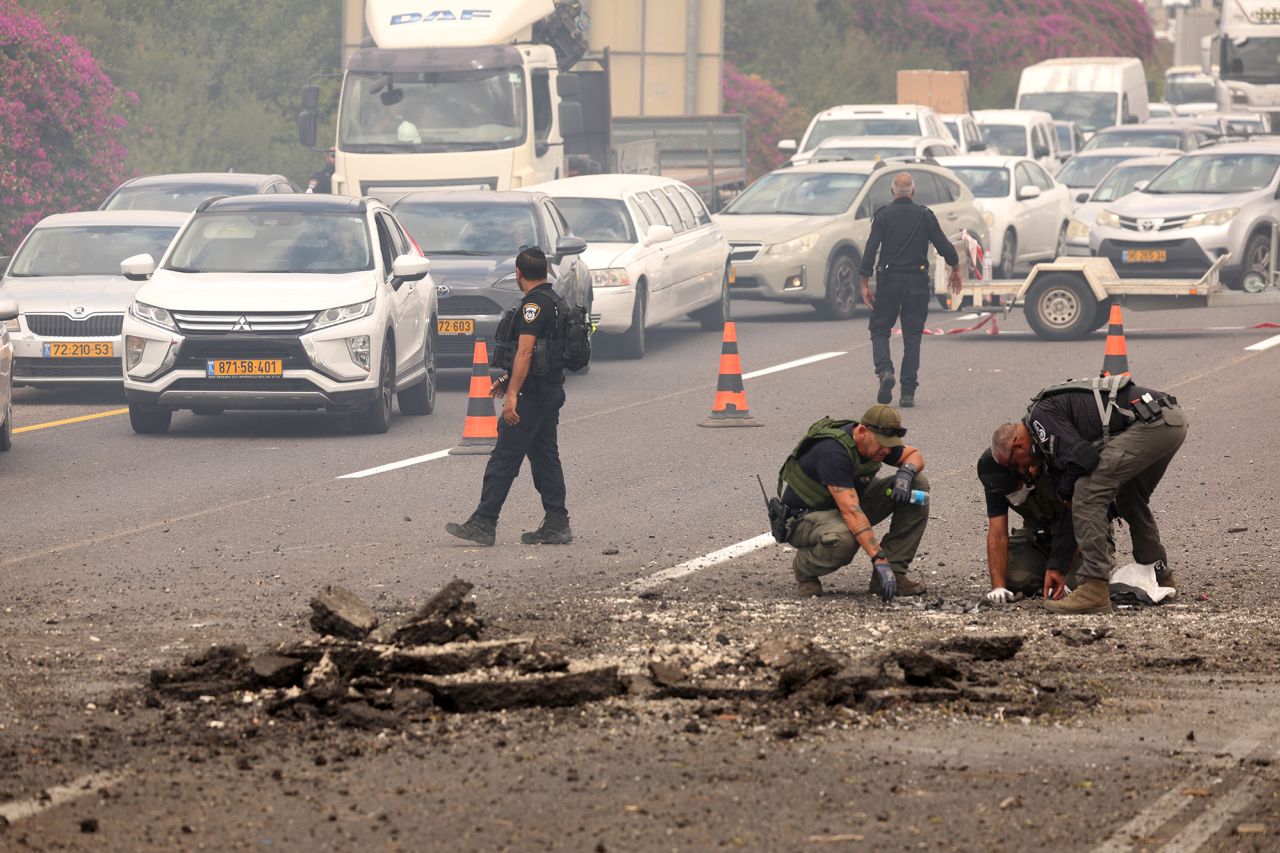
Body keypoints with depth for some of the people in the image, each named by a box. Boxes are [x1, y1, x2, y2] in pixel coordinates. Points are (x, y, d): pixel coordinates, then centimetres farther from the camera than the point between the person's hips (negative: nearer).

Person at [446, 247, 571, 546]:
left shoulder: (534, 304, -16)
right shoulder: (554, 301, 15)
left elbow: (525, 352, -23)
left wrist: (512, 394, -27)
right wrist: (508, 381, 28)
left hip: (532, 393, -10)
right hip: (551, 389, 10)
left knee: (504, 458, -7)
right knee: (545, 457, 12)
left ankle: (483, 524, -6)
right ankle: (556, 525, 10)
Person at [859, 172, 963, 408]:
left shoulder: (883, 216, -3)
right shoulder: (925, 216, 1)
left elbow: (870, 251, -9)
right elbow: (945, 247, 4)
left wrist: (865, 284, -7)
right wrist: (956, 270, 22)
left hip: (888, 282, -1)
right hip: (917, 282, 1)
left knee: (880, 330, 11)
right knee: (912, 337, 6)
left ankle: (884, 371, -16)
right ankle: (908, 393, 2)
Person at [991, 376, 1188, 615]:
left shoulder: (1040, 417, -3)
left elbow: (1084, 459, -17)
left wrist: (1064, 490, 6)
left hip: (1150, 423, -10)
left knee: (1088, 493, -9)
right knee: (1130, 500, 30)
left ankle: (1094, 590, -11)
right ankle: (1160, 576, 40)